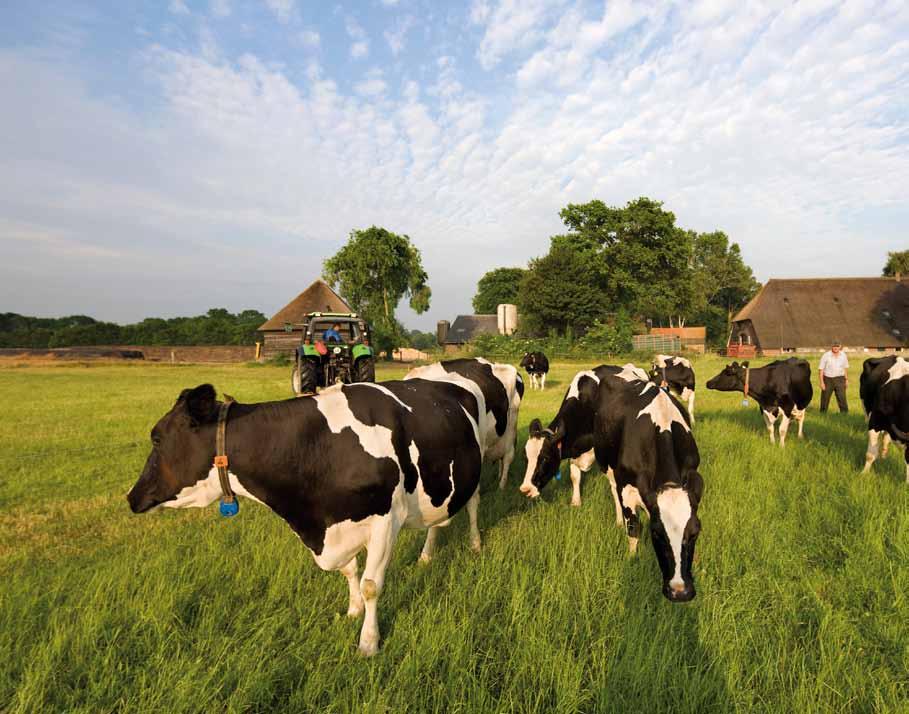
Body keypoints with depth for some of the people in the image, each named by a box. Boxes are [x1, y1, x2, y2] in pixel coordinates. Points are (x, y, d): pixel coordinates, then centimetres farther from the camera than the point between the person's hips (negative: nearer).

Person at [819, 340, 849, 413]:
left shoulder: (843, 355, 1)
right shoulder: (826, 355, -9)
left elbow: (846, 368, 13)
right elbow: (821, 369, -7)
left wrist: (846, 380, 13)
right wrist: (822, 382, -11)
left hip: (839, 379, 1)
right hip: (828, 379, -1)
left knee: (842, 398, -5)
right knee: (825, 398, 8)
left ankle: (845, 413, 3)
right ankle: (823, 413, 21)